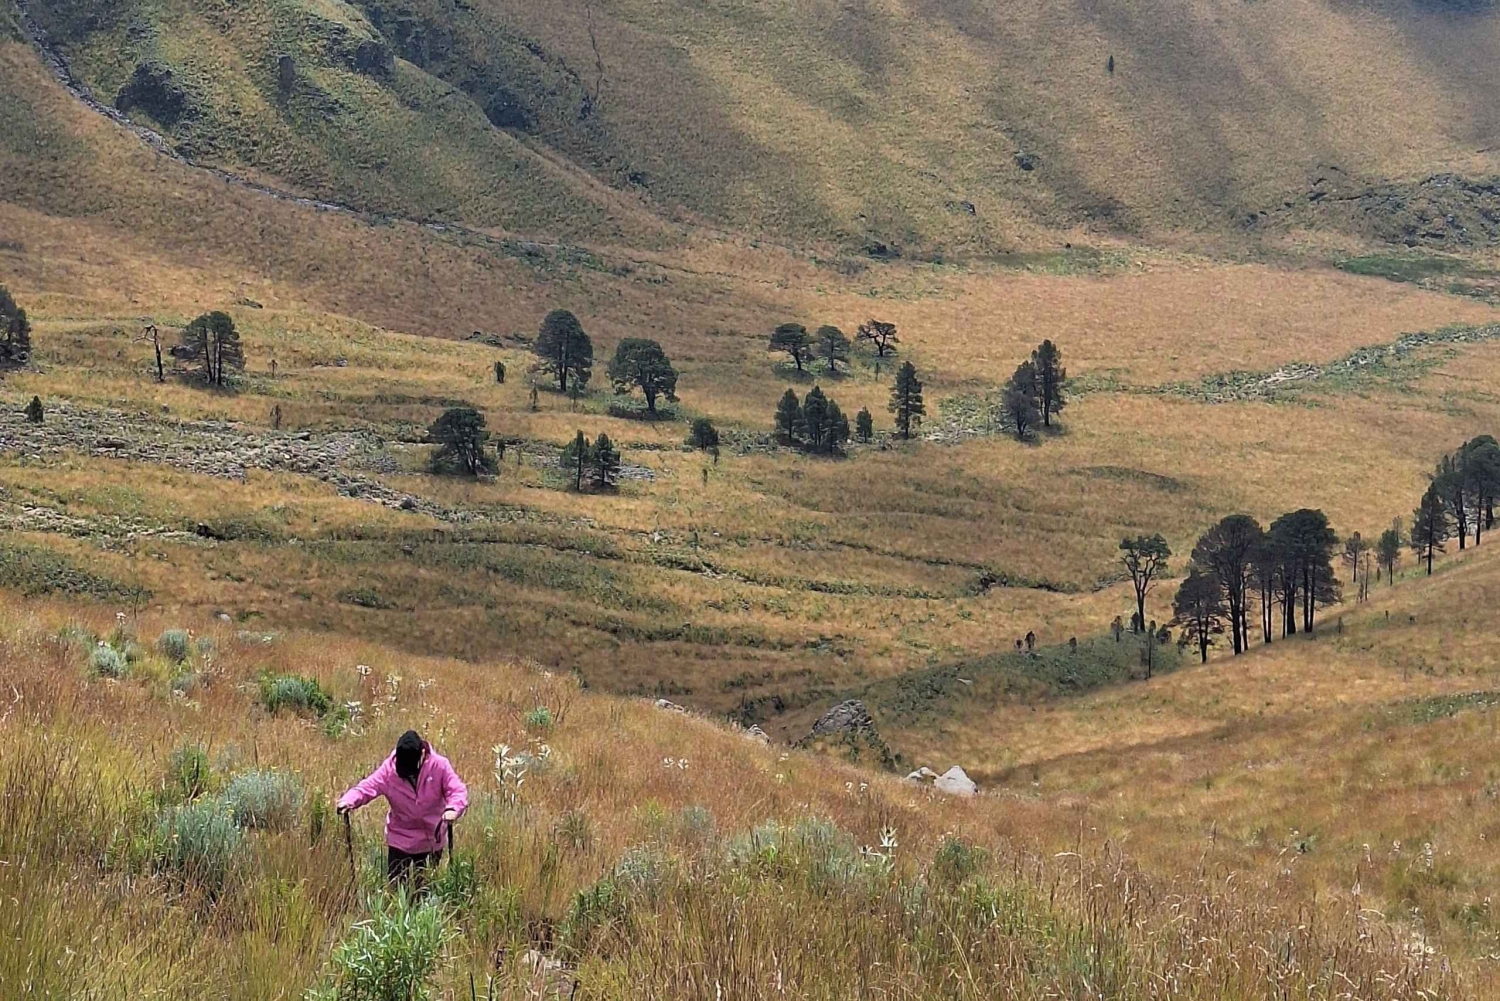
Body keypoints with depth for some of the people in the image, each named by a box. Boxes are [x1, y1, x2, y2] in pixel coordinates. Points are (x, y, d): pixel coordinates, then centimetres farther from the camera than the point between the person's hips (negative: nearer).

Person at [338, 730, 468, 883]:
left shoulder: (439, 765, -16)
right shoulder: (390, 767, -13)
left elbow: (458, 790, -20)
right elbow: (367, 786, -19)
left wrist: (453, 808, -43)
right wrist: (348, 800, -40)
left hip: (431, 840, 0)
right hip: (400, 839, 0)